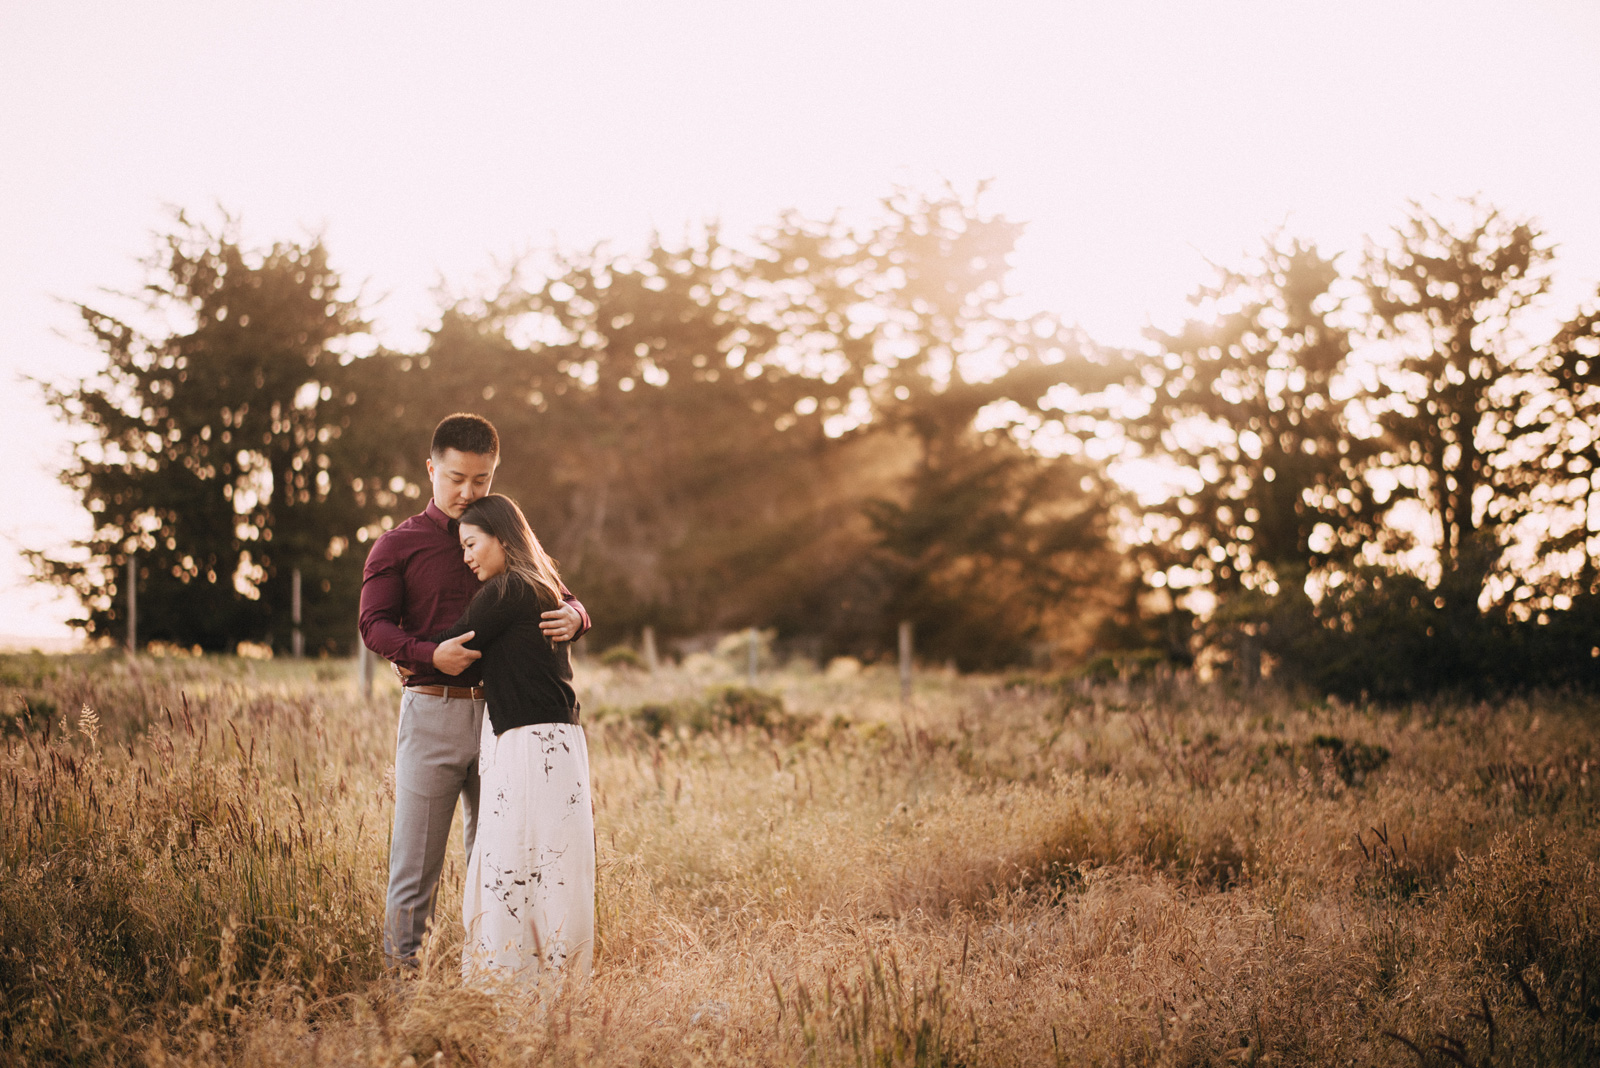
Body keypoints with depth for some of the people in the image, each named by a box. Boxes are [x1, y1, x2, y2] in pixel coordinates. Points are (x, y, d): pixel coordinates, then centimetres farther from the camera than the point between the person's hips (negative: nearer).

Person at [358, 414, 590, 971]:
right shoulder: (398, 545, 5)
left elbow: (564, 599, 13)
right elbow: (374, 624, -5)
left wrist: (571, 618, -13)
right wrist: (430, 654, -24)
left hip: (499, 711, 4)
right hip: (432, 711, -3)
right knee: (416, 859, -2)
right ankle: (401, 974, 4)